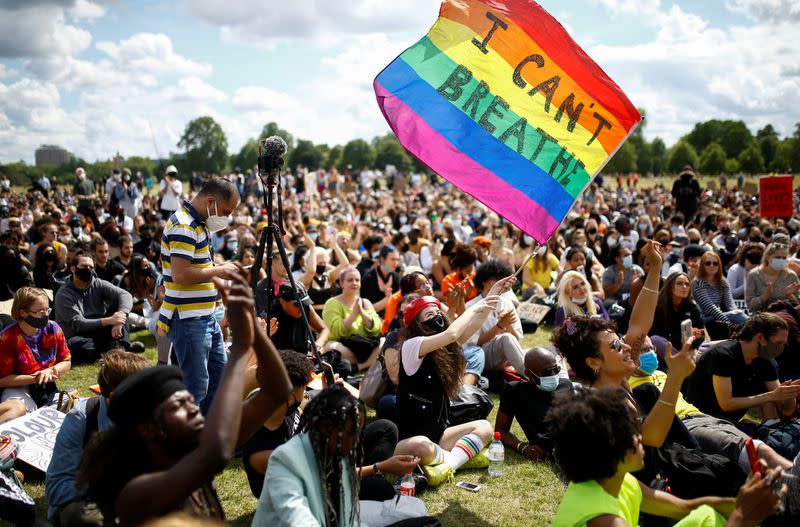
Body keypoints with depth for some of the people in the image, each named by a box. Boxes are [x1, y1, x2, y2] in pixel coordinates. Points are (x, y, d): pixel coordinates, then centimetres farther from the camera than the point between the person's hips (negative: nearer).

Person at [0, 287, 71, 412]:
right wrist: (35, 378, -22)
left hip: (47, 388, 5)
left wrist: (50, 371, -16)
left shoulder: (52, 329, -5)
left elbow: (67, 362, 5)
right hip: (17, 388, -5)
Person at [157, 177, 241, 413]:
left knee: (219, 376, 17)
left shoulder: (196, 223, 14)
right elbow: (181, 275, -27)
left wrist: (222, 271, 9)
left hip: (205, 317, 11)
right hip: (188, 320, -11)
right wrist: (218, 271, -17)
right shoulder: (183, 226, -18)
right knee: (196, 385, -4)